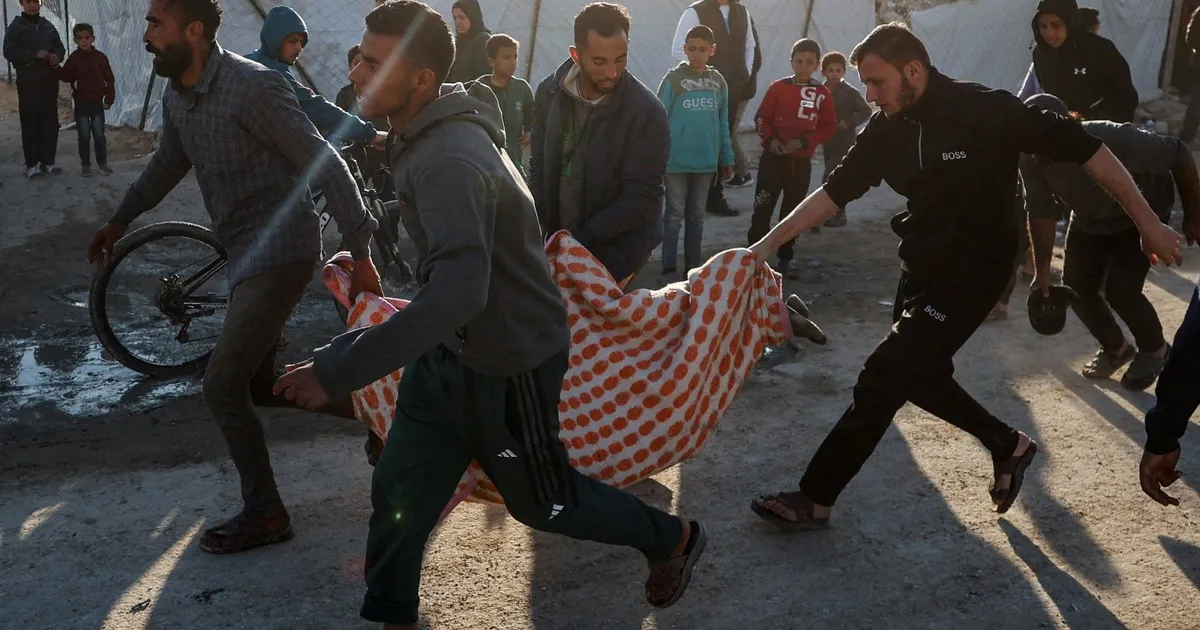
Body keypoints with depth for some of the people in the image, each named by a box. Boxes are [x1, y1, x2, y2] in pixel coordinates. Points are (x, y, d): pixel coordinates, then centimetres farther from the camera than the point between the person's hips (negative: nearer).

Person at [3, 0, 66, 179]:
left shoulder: (48, 26, 11)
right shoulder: (16, 27, 0)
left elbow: (60, 47, 18)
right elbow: (9, 52, -7)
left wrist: (57, 56, -5)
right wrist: (35, 54, -17)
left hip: (49, 79, 4)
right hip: (28, 81, -4)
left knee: (50, 122, 4)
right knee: (31, 123, -3)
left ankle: (47, 161, 13)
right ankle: (31, 164, 1)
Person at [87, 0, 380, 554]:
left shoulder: (252, 86, -20)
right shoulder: (176, 96, 6)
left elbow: (326, 164, -19)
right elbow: (168, 164, 25)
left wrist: (360, 253, -20)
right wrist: (118, 222, 31)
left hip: (280, 253, -9)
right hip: (246, 254, 9)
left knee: (222, 386, -8)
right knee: (258, 386, 17)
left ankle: (264, 515, 7)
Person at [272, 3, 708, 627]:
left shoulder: (447, 161, -32)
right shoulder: (432, 133, 1)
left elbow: (458, 293, -45)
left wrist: (336, 370, -44)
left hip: (510, 363, -8)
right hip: (451, 348, 9)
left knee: (540, 499, 13)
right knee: (399, 489, 10)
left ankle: (672, 540, 36)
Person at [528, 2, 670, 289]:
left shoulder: (647, 111, -17)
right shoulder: (549, 93, -4)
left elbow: (642, 198, -18)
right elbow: (539, 168, 4)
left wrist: (581, 240, -23)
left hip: (615, 254, -4)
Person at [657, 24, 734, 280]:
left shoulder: (718, 81, 6)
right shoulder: (673, 79, -7)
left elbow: (723, 123, 10)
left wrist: (726, 158, 9)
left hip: (705, 161, 4)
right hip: (676, 160, -4)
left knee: (697, 216, 13)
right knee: (675, 215, 2)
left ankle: (693, 267, 22)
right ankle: (669, 269, 9)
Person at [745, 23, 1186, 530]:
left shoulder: (986, 110, -21)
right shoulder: (886, 129, -4)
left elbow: (1085, 149, -16)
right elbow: (834, 192, 1)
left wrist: (1148, 221, -12)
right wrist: (770, 242, -4)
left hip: (974, 269, -7)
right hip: (922, 264, 7)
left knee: (883, 377, -10)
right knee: (919, 374, 17)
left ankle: (814, 500, -1)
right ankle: (1007, 445, 41)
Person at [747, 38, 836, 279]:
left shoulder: (823, 93, -2)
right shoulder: (778, 87, -3)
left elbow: (828, 127, -1)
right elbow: (762, 118, 1)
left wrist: (804, 141, -14)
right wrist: (770, 140, -16)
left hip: (802, 161, 1)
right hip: (773, 157, -1)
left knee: (793, 210, 10)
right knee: (763, 207, -1)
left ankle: (786, 257, 22)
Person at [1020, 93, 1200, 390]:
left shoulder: (1114, 140, -41)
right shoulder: (1031, 158, -28)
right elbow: (1041, 211, -17)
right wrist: (1042, 270, -18)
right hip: (1089, 219, 5)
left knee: (1120, 290, -17)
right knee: (1077, 285, -1)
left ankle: (1155, 351, 13)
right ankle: (1116, 348, 25)